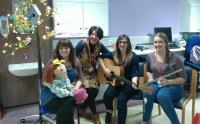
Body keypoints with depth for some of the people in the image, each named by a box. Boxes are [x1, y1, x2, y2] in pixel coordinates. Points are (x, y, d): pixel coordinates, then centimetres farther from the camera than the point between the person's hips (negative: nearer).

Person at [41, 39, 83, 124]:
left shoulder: (75, 62, 4)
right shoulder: (52, 62, -7)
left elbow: (79, 79, 9)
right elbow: (45, 82, -5)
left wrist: (76, 88, -11)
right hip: (51, 93, -3)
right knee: (65, 108, -30)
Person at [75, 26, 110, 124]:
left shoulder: (99, 46, -3)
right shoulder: (82, 44, -17)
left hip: (92, 72, 4)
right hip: (81, 71, -4)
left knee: (95, 90, -17)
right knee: (89, 89, -23)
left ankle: (82, 108, 11)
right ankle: (95, 114, -2)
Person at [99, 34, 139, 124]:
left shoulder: (133, 57, -11)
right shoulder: (113, 55, 0)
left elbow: (135, 72, -14)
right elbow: (100, 57, 12)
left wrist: (134, 81, -35)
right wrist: (104, 68, -2)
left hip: (129, 83, -3)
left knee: (121, 99, -28)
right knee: (107, 95, -24)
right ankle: (109, 112, 9)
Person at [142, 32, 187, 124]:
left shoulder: (174, 58, -11)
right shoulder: (150, 56, 1)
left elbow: (183, 78, -5)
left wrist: (168, 82, -19)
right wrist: (150, 78, -1)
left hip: (173, 86, -3)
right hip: (156, 84, 3)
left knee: (162, 96, -38)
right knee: (147, 94, -32)